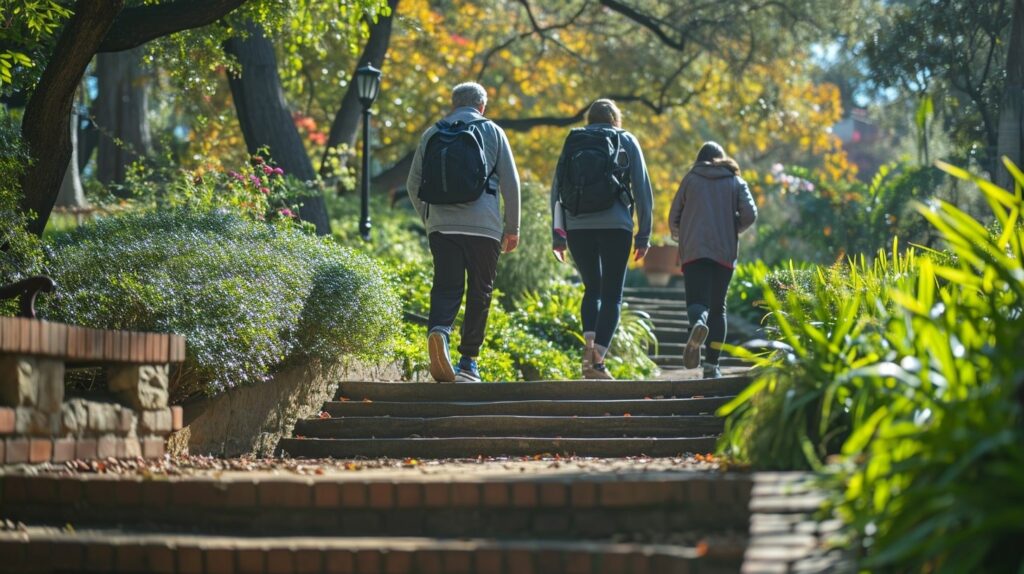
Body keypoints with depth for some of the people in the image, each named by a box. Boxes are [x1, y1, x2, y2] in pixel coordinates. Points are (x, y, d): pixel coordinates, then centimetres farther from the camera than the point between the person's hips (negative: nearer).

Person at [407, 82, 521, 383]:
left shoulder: (432, 134, 12)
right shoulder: (492, 132, 7)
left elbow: (413, 185, 13)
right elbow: (511, 183, 4)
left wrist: (428, 218, 26)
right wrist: (512, 228, 11)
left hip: (441, 225, 2)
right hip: (483, 226, -2)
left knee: (446, 287, 0)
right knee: (479, 292, 7)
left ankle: (438, 329, -30)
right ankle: (469, 361, 7)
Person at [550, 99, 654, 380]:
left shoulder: (572, 142, 14)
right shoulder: (626, 141, 10)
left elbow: (556, 190, 9)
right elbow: (642, 189, 3)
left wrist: (558, 234, 12)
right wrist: (644, 234, 6)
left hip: (576, 227, 2)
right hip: (615, 226, -2)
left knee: (592, 288, 19)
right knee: (611, 294, 3)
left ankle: (589, 344, -4)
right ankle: (597, 359, -13)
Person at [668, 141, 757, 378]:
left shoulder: (691, 179, 10)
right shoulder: (736, 182, 12)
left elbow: (674, 217, 8)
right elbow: (750, 215, -1)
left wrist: (679, 235, 29)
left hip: (694, 251, -1)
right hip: (725, 252, 1)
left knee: (697, 301, -7)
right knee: (718, 307, 11)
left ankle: (698, 324, -44)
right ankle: (711, 364, 3)